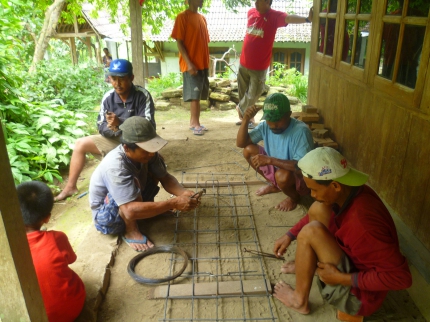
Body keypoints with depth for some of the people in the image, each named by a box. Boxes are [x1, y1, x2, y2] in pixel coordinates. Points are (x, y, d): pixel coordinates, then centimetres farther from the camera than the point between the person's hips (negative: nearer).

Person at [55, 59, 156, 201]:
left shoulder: (143, 96, -18)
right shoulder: (108, 97, -4)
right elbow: (101, 126, -2)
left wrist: (120, 123, -36)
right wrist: (111, 127, -26)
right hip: (115, 138, 6)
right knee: (81, 144, 7)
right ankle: (70, 187, 17)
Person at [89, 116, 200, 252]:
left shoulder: (146, 152, -17)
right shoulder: (116, 166, -38)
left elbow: (165, 177, -6)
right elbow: (130, 210, -43)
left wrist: (183, 193, -26)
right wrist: (173, 204, -42)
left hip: (129, 206, 7)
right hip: (106, 216, -7)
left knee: (156, 166, -6)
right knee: (135, 183, -35)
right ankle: (130, 231, -13)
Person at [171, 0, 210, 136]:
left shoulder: (202, 18, 16)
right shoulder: (182, 17, -6)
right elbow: (179, 42, -11)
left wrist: (207, 62, 12)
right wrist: (189, 63, -18)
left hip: (203, 64, 7)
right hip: (191, 64, -7)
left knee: (198, 95, 10)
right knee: (195, 95, -6)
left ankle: (193, 121, 19)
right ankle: (195, 123, 3)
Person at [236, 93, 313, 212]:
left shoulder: (300, 131, -30)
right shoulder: (265, 126, -10)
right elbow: (240, 143, -8)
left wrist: (269, 160, -40)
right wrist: (245, 120, -24)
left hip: (302, 178, -6)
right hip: (277, 168, 6)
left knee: (283, 175, -39)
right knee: (249, 150, -5)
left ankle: (294, 197, 0)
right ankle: (275, 185, 13)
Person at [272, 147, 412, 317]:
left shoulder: (363, 224, -37)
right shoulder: (349, 191, -12)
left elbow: (401, 277, -33)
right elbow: (316, 214, 9)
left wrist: (341, 278, -26)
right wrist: (290, 235, 3)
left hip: (359, 293, -8)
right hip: (354, 261, 8)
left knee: (311, 231, -23)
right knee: (318, 209, 1)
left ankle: (299, 300, -2)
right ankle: (306, 265, 19)